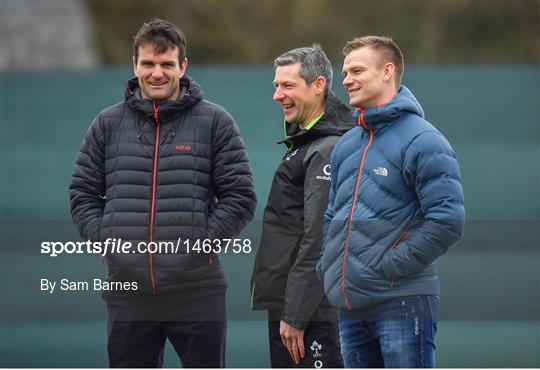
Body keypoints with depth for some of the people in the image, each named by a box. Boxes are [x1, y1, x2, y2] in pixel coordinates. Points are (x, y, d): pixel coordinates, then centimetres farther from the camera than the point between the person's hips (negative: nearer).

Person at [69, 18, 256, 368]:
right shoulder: (108, 124, 10)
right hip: (128, 288, 3)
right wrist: (106, 240, -2)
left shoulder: (214, 121, 3)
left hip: (197, 290, -2)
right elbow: (82, 194, 13)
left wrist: (202, 241, -8)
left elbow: (240, 196, 1)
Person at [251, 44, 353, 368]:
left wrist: (295, 316, -22)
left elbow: (317, 243, -20)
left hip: (312, 312, -11)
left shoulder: (328, 151, -15)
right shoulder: (304, 142, 18)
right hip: (284, 304, 11)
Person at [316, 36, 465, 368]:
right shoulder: (346, 146, 17)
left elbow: (448, 220, -17)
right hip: (351, 307, 8)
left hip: (402, 304, -8)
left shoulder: (422, 141, -9)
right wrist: (328, 266, 10)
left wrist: (391, 265, -16)